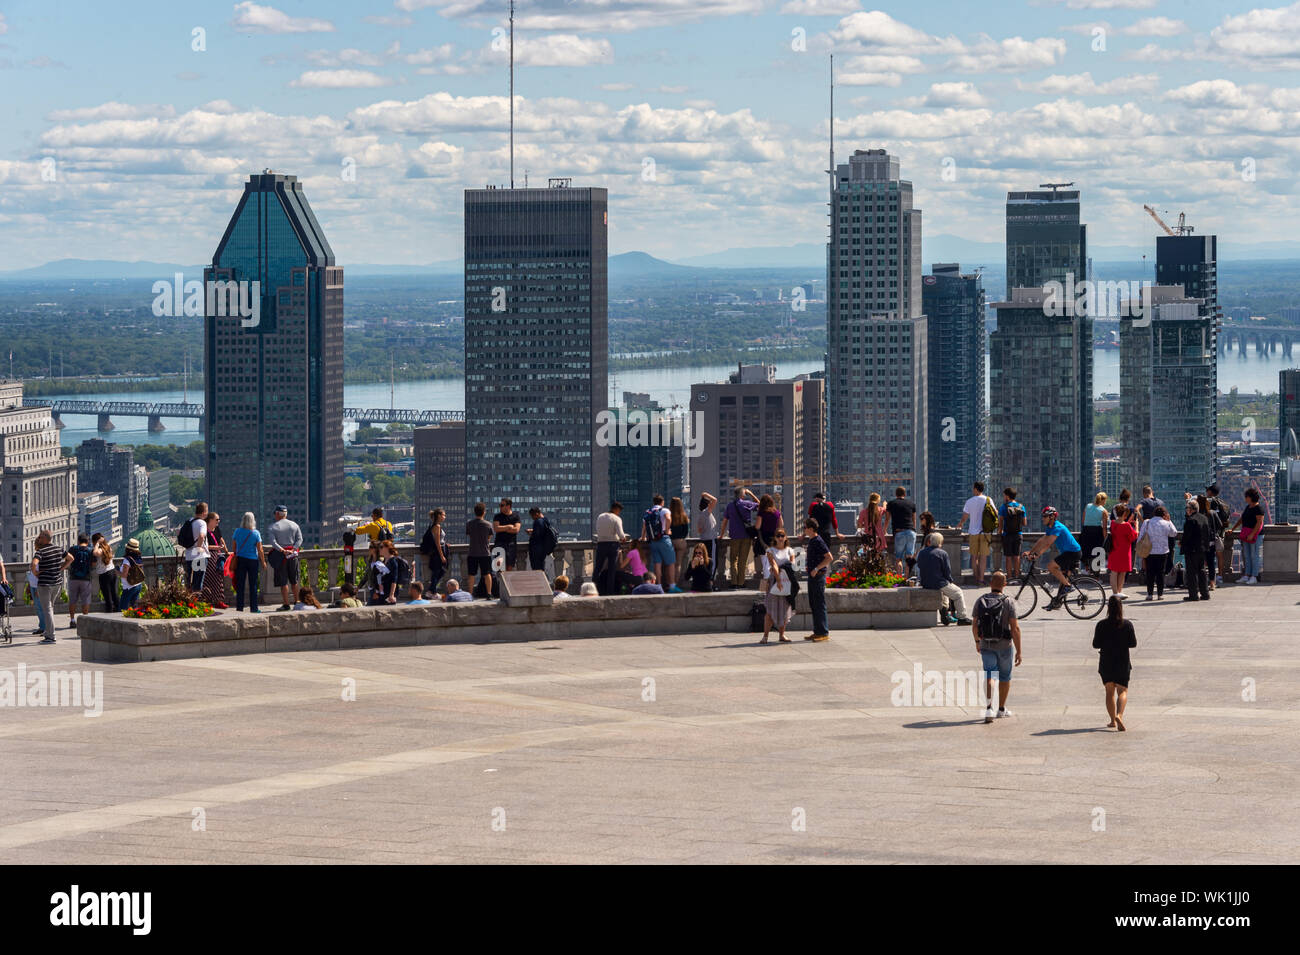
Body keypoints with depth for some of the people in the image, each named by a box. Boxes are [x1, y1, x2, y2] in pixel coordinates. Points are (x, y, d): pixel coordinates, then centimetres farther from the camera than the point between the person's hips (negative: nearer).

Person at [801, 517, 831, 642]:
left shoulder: (818, 541, -16)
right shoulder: (810, 541, 13)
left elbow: (829, 557, -20)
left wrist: (816, 569, -21)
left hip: (818, 576, -10)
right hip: (812, 576, 10)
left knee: (820, 605, -6)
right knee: (813, 604, 13)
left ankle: (824, 633, -3)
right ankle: (817, 632, 19)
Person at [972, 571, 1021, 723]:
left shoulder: (980, 601, -3)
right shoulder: (1008, 602, -13)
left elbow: (974, 625, 6)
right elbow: (1015, 628, -17)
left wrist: (977, 641, 25)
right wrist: (1019, 652, -12)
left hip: (986, 644, 2)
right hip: (1004, 645, -2)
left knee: (989, 676, -1)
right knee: (1005, 676, 17)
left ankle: (989, 708, -23)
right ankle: (1001, 709, 29)